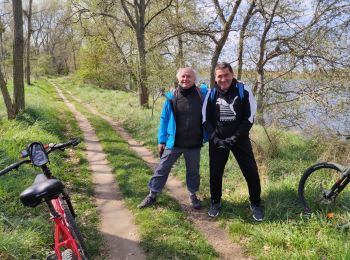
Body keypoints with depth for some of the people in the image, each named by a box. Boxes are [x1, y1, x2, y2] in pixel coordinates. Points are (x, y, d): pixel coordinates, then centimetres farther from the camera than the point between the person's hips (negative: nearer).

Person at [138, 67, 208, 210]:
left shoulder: (202, 94, -5)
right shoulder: (172, 97, -6)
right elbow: (164, 119, 0)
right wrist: (161, 140, -1)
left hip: (194, 144, 1)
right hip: (173, 142, 0)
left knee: (193, 170, 16)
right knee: (162, 169, 7)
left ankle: (193, 194, 37)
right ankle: (152, 195, 23)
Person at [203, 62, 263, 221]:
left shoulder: (243, 91, -6)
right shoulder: (211, 94, 0)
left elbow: (250, 117, -8)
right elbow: (206, 120, 2)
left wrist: (235, 138, -15)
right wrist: (215, 138, -12)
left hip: (239, 139, -1)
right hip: (217, 140, 2)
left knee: (251, 172, -2)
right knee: (215, 173, 8)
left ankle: (255, 204, 19)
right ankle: (215, 202, 30)